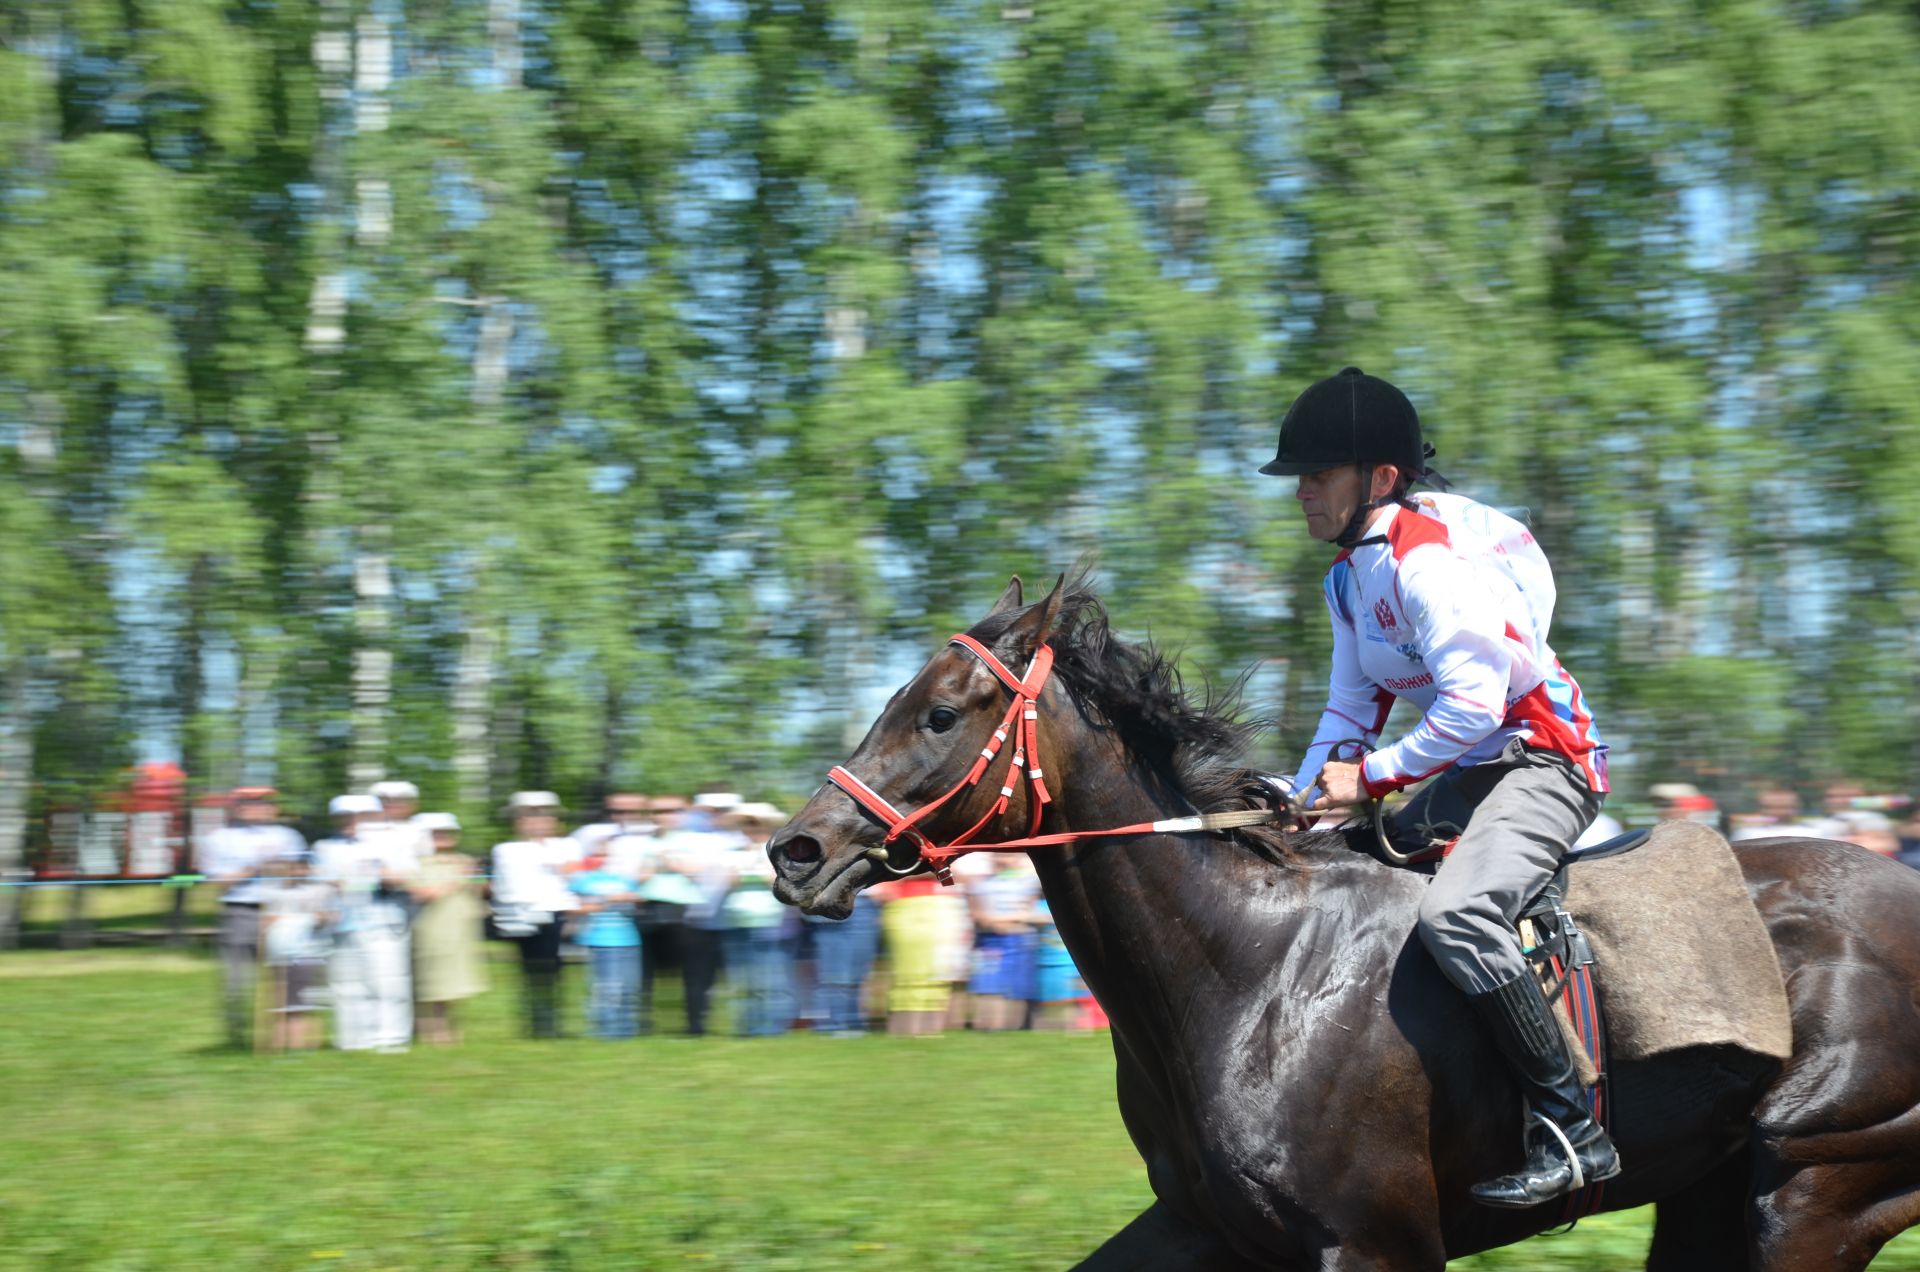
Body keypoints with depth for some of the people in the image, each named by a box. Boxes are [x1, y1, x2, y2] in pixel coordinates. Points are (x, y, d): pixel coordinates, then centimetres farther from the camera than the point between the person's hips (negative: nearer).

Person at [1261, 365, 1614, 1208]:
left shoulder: (1427, 560, -20)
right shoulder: (1349, 576, 11)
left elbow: (1474, 704, -26)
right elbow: (1350, 713, 16)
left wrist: (1371, 776, -18)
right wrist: (1299, 807, 3)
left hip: (1544, 763, -11)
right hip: (1466, 773, 11)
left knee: (1455, 914, -33)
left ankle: (1573, 1130, -27)